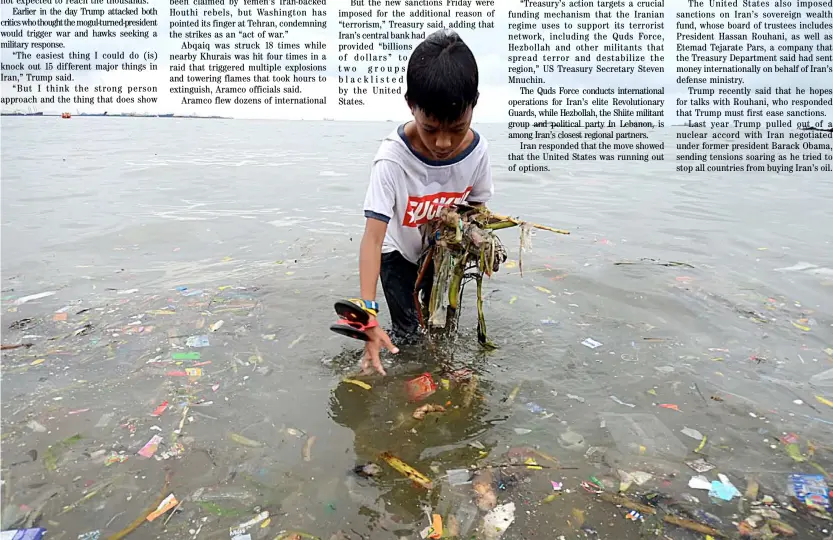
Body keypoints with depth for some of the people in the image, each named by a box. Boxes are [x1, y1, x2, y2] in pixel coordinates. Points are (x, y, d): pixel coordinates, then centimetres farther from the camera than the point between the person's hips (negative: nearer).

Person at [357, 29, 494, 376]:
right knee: (406, 337, -1)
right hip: (400, 252, -3)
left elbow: (478, 206, -3)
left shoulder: (476, 149, -24)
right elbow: (373, 237, -41)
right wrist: (369, 316, -49)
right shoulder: (393, 158, -37)